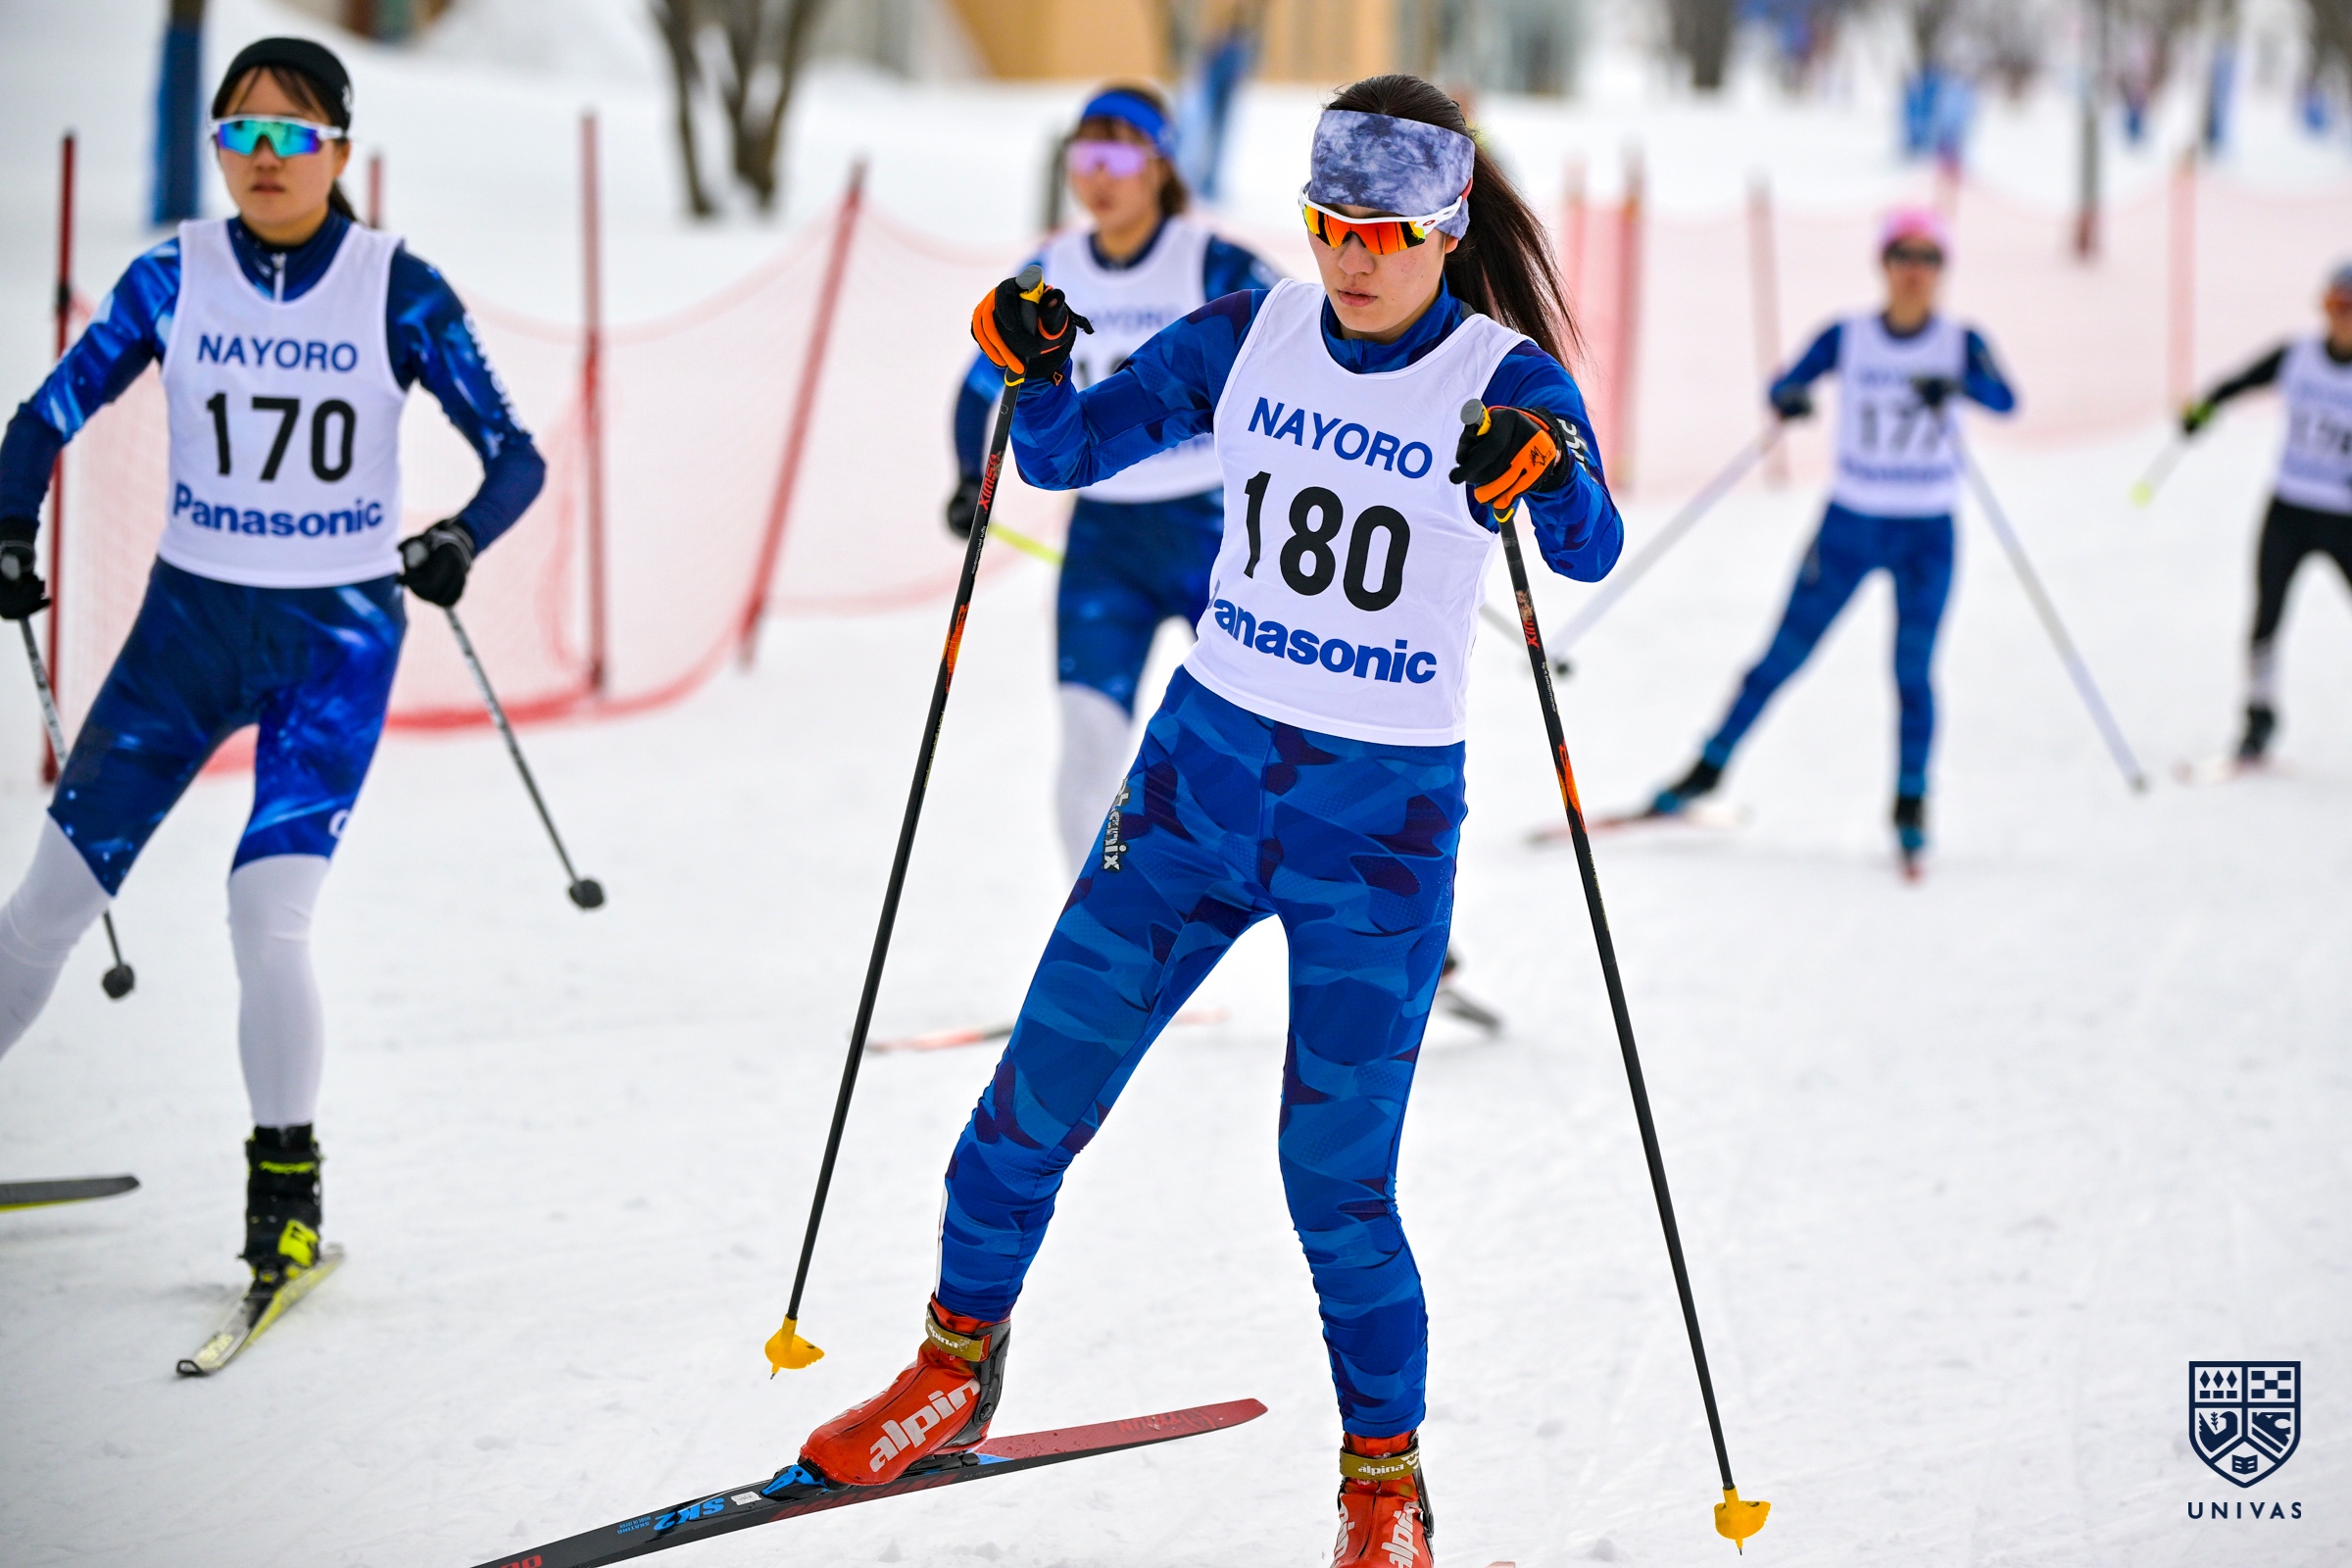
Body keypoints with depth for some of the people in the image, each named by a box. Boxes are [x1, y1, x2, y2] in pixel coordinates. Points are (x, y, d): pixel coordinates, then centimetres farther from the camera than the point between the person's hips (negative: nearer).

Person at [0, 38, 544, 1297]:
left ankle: (287, 1184, 4)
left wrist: (461, 539, -24)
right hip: (191, 616, 2)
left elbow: (514, 455, -5)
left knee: (266, 912, -15)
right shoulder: (173, 278, -1)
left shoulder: (397, 289, -6)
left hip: (340, 634, -2)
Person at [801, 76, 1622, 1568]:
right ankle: (957, 1371, 27)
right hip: (1203, 772, 4)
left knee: (1336, 1179, -6)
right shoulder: (1249, 339, 1)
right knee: (1035, 1098, 4)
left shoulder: (1510, 381, -10)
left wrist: (1548, 472, -46)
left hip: (1384, 827, -3)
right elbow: (1069, 451, 5)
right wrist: (1034, 365, -16)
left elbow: (1591, 550, -24)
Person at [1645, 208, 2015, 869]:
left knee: (1913, 670, -7)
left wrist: (1956, 383, -39)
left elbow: (2005, 401, -19)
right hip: (1849, 523, 1)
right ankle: (1710, 767, 16)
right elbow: (1784, 386, -8)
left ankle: (1910, 803, 6)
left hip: (1926, 534, -1)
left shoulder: (1960, 343, -4)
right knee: (1783, 654, 3)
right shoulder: (1846, 338, -2)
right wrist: (1788, 398, -32)